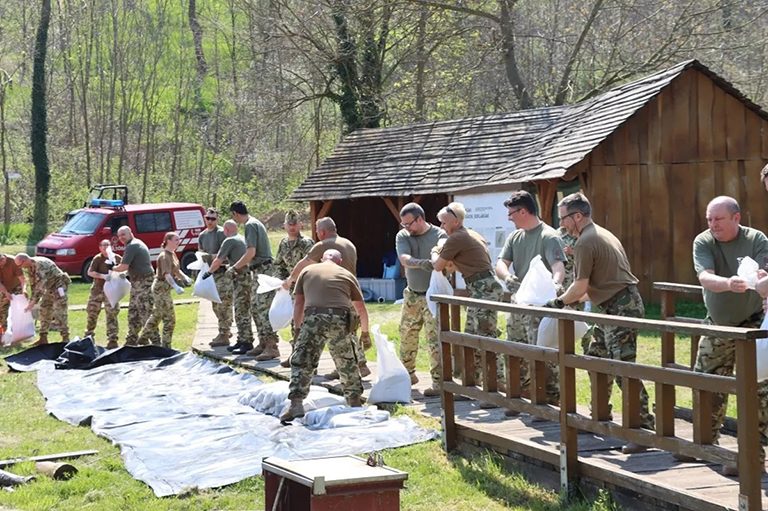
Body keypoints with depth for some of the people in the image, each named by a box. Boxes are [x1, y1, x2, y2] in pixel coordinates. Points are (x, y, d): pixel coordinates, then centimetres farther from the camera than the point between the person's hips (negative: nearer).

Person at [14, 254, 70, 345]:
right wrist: (32, 300, 8)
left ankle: (65, 338, -10)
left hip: (58, 286, -10)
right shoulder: (30, 267, 3)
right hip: (49, 289, 10)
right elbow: (34, 284, 14)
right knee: (44, 311, 8)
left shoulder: (40, 264, -27)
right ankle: (43, 338, 14)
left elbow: (41, 284, -32)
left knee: (59, 313, -13)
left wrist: (33, 302, -33)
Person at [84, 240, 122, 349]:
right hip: (98, 289, -1)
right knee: (92, 311, 10)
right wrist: (103, 276, -26)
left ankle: (112, 339, -3)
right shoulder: (97, 259, -6)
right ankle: (88, 335, 31)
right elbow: (90, 272, -13)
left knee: (112, 314, -6)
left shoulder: (117, 258, 1)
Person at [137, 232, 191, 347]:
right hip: (161, 288, -10)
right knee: (169, 318, -8)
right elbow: (166, 274, -33)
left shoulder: (172, 254, 10)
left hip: (163, 288, 10)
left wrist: (185, 278, 7)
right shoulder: (164, 256, -20)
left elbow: (176, 270, 22)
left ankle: (143, 338, 35)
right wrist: (176, 287, -47)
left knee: (157, 315, 22)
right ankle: (165, 346, -3)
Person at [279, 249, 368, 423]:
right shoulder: (347, 274, 24)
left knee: (302, 361, 1)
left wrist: (297, 329, 25)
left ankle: (296, 405, -11)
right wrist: (365, 333, 38)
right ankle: (355, 401, 28)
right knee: (347, 361, 19)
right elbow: (361, 309, 26)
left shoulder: (307, 271, 24)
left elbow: (298, 304, 19)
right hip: (341, 319, 1)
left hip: (313, 318, -1)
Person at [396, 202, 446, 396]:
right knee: (407, 335, 14)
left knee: (434, 339, -9)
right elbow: (404, 259, -16)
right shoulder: (403, 236, 2)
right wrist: (421, 263, -35)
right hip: (412, 294, 5)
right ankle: (408, 373, 31)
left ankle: (438, 382, -7)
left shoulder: (440, 236, -9)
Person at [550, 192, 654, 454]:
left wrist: (560, 302, 3)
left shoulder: (585, 242, -13)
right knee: (595, 359, 19)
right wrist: (574, 298, 25)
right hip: (621, 304, 11)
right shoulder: (602, 234, 19)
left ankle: (644, 429, -13)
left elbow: (581, 286, -13)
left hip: (620, 309, -11)